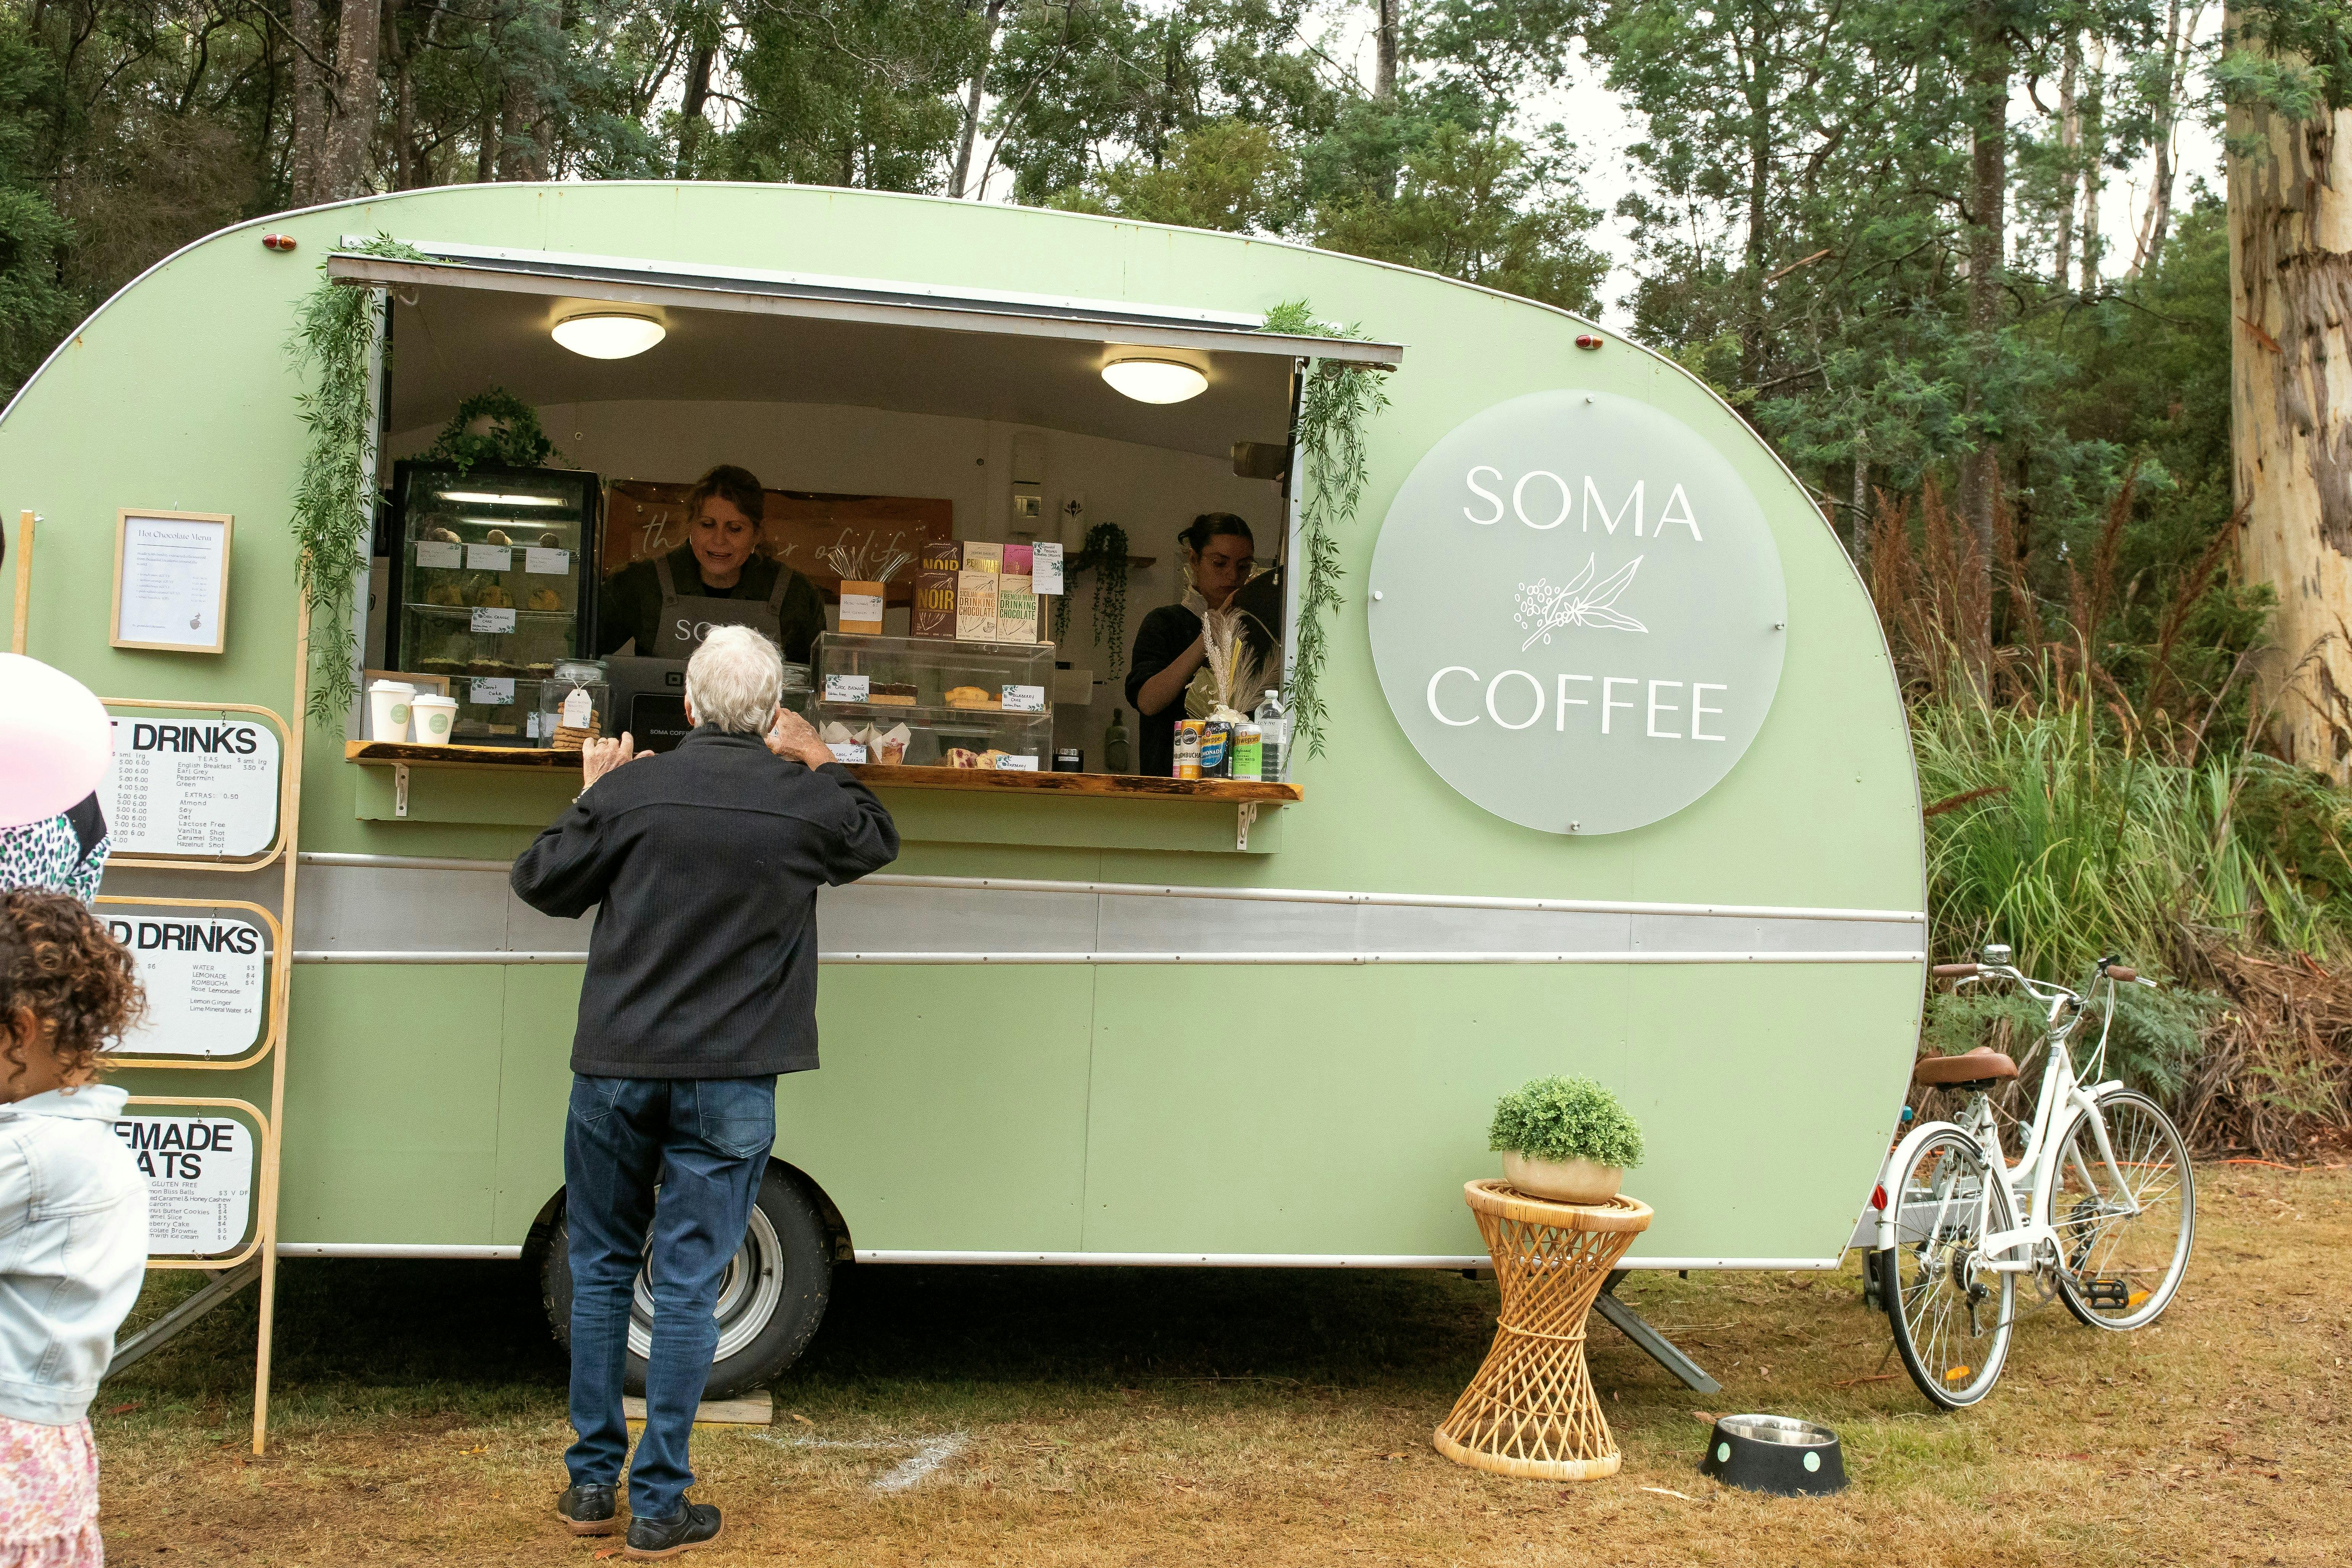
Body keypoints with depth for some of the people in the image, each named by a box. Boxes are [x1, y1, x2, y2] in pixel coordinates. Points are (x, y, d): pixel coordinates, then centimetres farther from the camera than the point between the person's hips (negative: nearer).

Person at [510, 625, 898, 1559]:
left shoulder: (630, 790, -5)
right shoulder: (806, 802, -4)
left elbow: (540, 883, 8)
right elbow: (878, 842, 18)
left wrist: (594, 797, 20)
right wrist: (820, 763, 23)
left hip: (617, 1069, 1)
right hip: (732, 1080, -1)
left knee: (600, 1269, 16)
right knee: (687, 1283, 4)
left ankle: (592, 1483, 23)